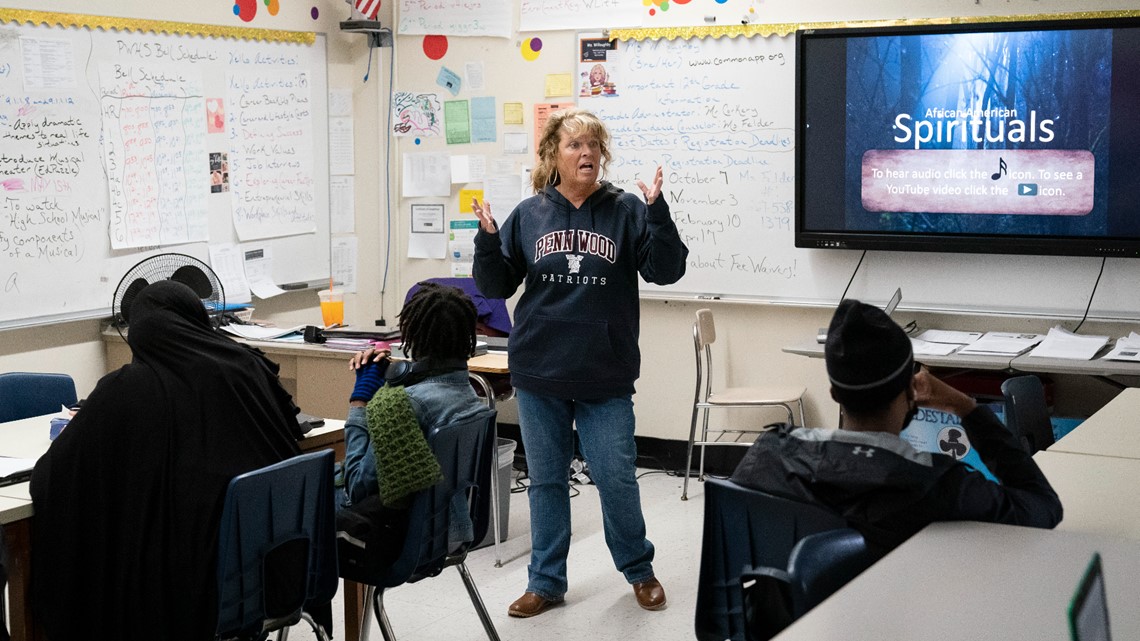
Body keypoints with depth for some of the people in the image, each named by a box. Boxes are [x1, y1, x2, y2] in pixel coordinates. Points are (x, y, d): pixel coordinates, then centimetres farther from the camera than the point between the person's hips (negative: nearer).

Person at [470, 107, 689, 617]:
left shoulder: (625, 211, -3)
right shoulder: (529, 215, 3)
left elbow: (665, 269, -10)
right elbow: (496, 286, 4)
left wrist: (656, 210, -22)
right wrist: (487, 238, -13)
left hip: (606, 376, -2)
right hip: (539, 372, 2)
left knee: (616, 479, 3)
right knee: (546, 480, 11)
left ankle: (638, 570, 26)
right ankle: (546, 581, 24)